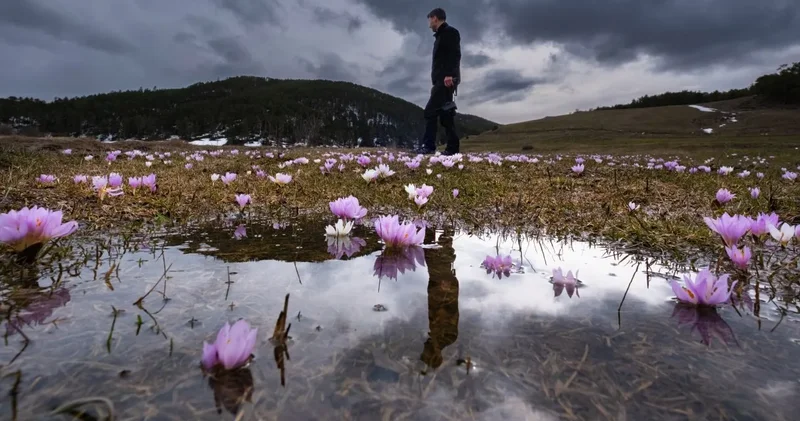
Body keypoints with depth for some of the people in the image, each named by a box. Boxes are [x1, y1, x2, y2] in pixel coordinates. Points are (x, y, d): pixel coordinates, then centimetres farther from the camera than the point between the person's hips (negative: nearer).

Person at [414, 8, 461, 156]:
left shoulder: (450, 32, 0)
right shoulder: (441, 36, 28)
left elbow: (455, 55, -15)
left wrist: (449, 74, -27)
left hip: (447, 80, -10)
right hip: (442, 81, 10)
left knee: (430, 111, -16)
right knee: (445, 114, 3)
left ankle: (428, 146, -19)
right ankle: (452, 148, 0)